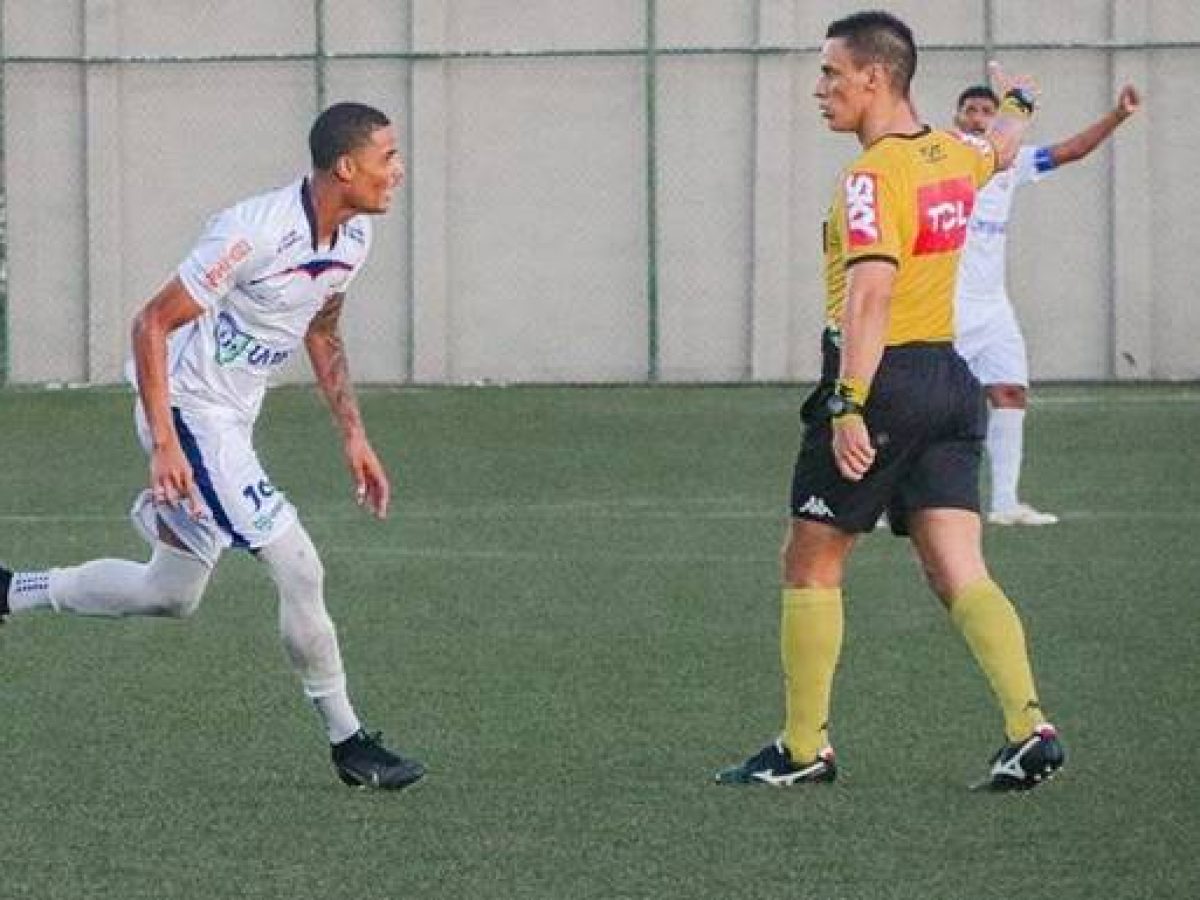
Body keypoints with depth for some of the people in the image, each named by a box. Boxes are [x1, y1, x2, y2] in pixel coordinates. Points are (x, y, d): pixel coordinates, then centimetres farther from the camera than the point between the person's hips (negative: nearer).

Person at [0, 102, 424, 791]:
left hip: (233, 420, 9)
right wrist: (164, 445, -27)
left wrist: (354, 436, 13)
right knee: (299, 570, -12)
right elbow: (153, 323, -22)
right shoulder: (255, 233, -27)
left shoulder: (354, 235, 0)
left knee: (172, 594, 17)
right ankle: (347, 741, 1)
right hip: (190, 414, -9)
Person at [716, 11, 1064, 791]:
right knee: (961, 575, 2)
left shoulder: (874, 177, -16)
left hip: (881, 377, -7)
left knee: (812, 567, 6)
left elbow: (871, 293, -27)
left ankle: (805, 748, 11)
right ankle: (1029, 726, -14)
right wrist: (1017, 104, 57)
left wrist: (849, 407, -32)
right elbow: (1000, 150, 34)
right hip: (950, 381, 7)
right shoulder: (953, 157, 9)